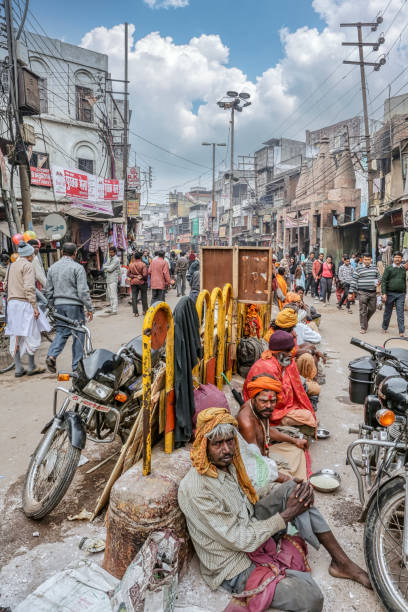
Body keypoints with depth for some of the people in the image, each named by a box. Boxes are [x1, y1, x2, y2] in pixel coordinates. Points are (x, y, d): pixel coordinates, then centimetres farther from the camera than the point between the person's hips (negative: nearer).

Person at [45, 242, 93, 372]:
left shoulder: (53, 267, 9)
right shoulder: (77, 268, -9)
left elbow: (48, 290, 13)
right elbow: (83, 291, -13)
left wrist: (53, 305, 22)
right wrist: (90, 308, -8)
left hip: (59, 304, 6)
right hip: (74, 304, -6)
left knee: (61, 332, 16)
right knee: (78, 334, 3)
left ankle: (51, 355, -5)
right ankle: (76, 366, 8)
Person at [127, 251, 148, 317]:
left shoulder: (131, 265, 1)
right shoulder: (143, 264, -10)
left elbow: (128, 274, 3)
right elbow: (145, 274, -16)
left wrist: (134, 276, 1)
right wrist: (143, 278, 2)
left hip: (133, 282, 2)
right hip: (142, 282, -2)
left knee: (134, 297, 4)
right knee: (144, 297, 12)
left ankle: (135, 312, 1)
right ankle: (145, 310, 17)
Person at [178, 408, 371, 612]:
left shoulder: (228, 464, -3)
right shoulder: (195, 490, -29)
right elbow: (240, 540, -25)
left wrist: (297, 492, -8)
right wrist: (286, 514, -17)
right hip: (234, 567, -8)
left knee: (292, 489, -6)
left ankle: (342, 562, 3)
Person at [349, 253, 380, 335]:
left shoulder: (374, 268, 12)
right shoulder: (358, 269, -1)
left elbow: (378, 277, 23)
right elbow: (354, 281, -2)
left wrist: (378, 281, -2)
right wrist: (351, 292, -6)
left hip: (373, 292, 4)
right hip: (363, 293, -4)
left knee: (372, 309, 10)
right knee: (363, 311, -2)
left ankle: (366, 321, 36)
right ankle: (363, 327, 5)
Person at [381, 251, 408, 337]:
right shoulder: (389, 269, -1)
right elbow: (383, 281, -5)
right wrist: (384, 293, -12)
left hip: (400, 294, 2)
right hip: (390, 293, -2)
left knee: (400, 313, -3)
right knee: (388, 312, 9)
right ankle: (384, 328, 25)